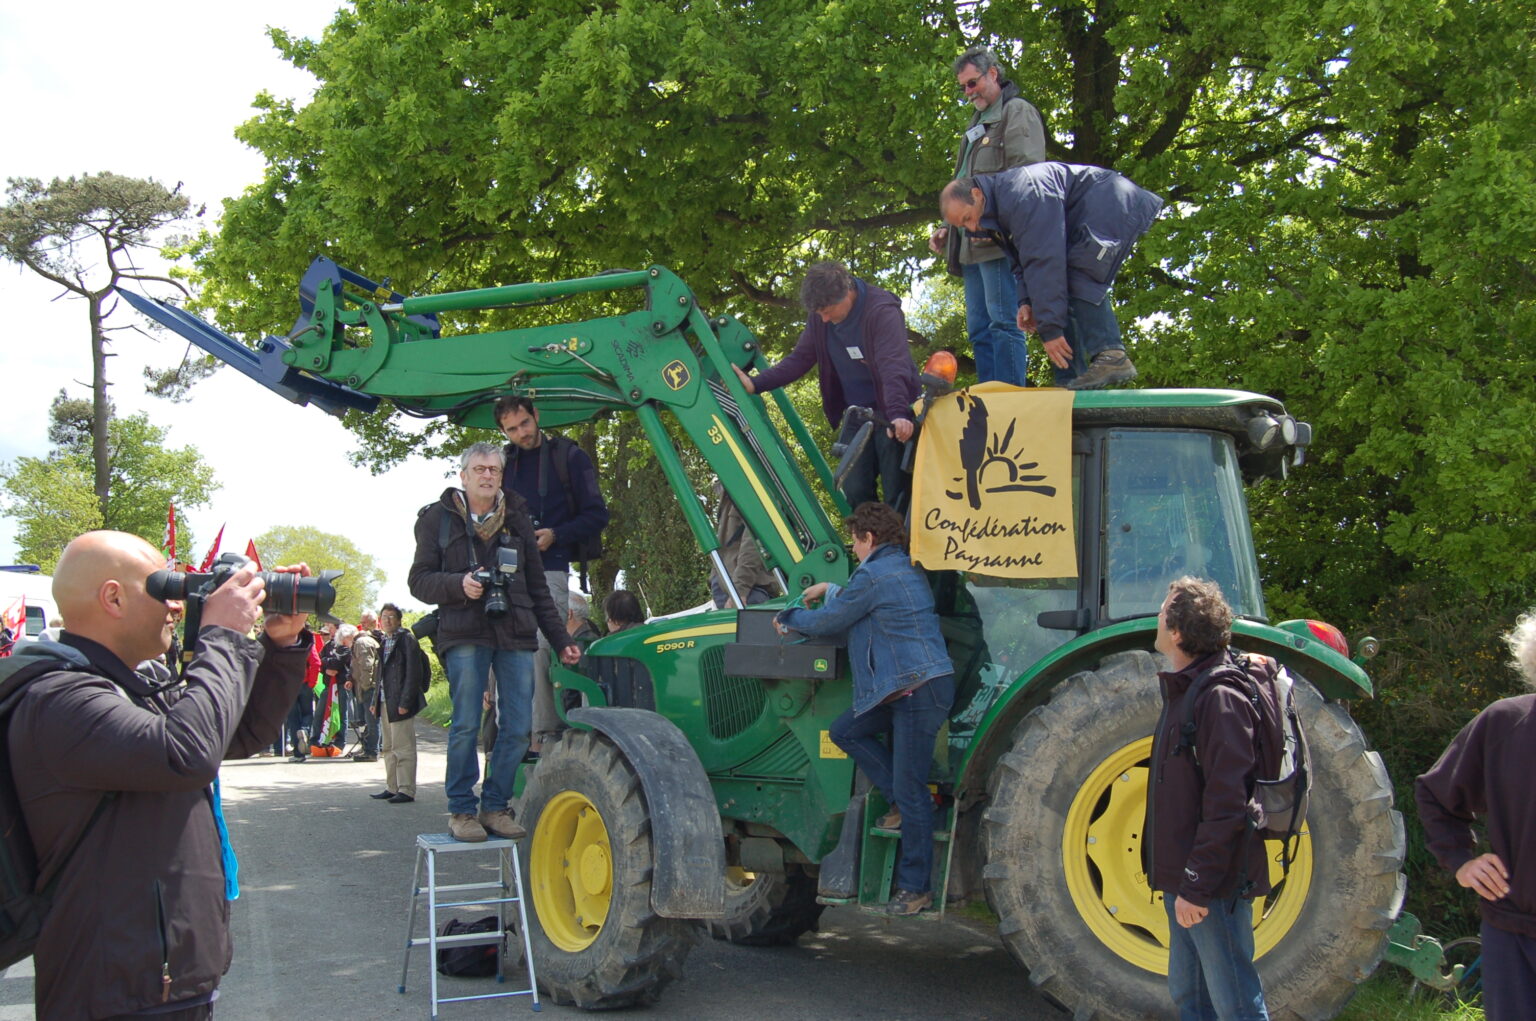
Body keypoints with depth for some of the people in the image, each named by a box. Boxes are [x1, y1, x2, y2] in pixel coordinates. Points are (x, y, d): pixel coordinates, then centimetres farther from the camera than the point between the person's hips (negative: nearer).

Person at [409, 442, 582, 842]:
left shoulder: (517, 519, 17)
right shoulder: (439, 518, 9)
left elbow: (537, 586, 20)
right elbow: (419, 580, 5)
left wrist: (561, 640, 15)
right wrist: (459, 584, -15)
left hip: (515, 633, 3)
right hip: (464, 633, -3)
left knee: (517, 727, -1)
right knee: (466, 724, -7)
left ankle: (495, 806, 10)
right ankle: (462, 810, 5)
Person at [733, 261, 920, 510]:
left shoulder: (882, 310, -21)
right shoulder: (820, 317, -2)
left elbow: (893, 366, -31)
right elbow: (800, 359, 0)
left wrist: (898, 413, -45)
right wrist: (755, 384, -13)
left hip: (892, 414, -6)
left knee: (897, 494, -8)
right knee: (854, 491, 0)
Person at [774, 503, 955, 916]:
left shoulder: (873, 576, -13)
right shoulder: (905, 569, 16)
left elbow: (828, 622, -4)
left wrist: (788, 618, 14)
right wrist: (831, 591, 42)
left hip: (920, 691, -10)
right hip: (903, 689, 10)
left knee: (909, 791, -4)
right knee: (845, 731, 12)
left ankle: (916, 887, 5)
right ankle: (907, 803, 12)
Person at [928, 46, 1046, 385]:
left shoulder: (1018, 112, 1)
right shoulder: (977, 123, 29)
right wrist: (947, 228, 19)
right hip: (971, 242, 9)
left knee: (1003, 321, -13)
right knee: (979, 328, 5)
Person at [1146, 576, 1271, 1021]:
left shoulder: (1219, 698, -19)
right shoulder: (1186, 690, 13)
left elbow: (1226, 805, -23)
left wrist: (1197, 885, -23)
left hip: (1214, 885, -10)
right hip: (1184, 878, 10)